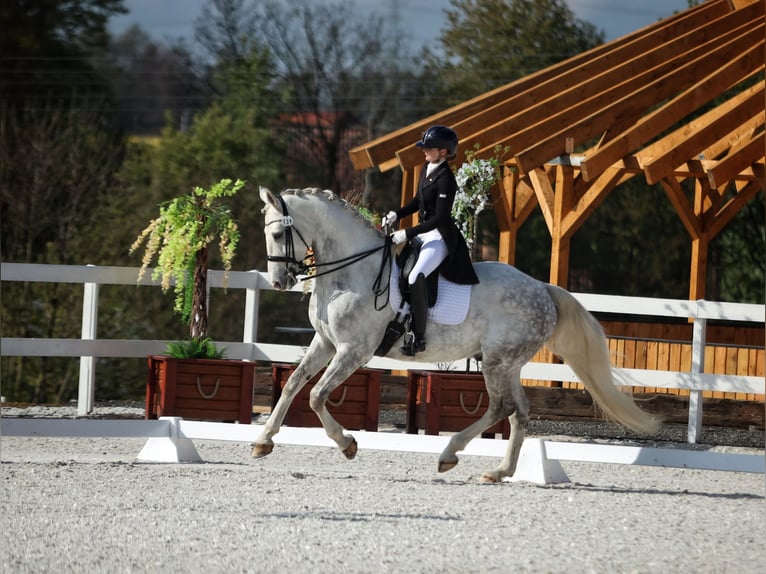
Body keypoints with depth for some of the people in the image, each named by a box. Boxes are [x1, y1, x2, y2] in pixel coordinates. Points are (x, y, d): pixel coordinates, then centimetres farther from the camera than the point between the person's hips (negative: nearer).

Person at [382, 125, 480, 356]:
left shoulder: (445, 179, -19)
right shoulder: (427, 169, 9)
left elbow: (440, 218, -21)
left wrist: (408, 233, -22)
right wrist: (397, 214, 6)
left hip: (440, 237, -11)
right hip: (424, 232, 11)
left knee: (416, 277, -31)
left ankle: (418, 337, -27)